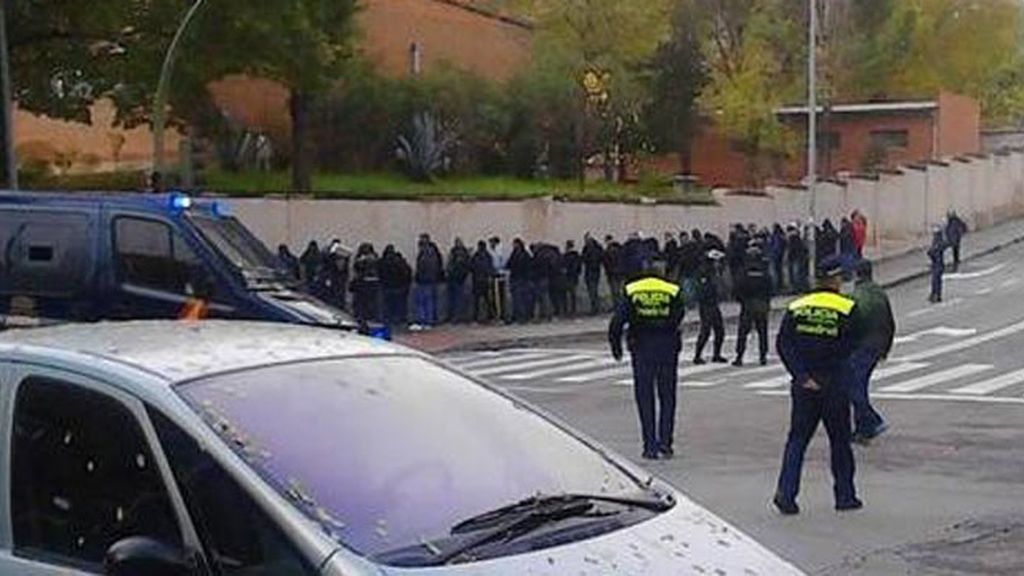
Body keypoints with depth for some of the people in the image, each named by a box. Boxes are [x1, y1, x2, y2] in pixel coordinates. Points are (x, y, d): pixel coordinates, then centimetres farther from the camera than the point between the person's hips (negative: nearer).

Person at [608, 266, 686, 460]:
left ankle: (650, 446, 4)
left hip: (641, 350, 0)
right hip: (668, 349, 0)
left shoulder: (630, 292, 2)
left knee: (645, 399, 7)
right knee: (667, 397, 11)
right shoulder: (673, 292, 2)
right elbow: (678, 318, -6)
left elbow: (616, 322, -3)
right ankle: (665, 444, 7)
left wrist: (616, 347, 6)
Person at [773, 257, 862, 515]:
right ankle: (845, 496, 18)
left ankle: (786, 492, -4)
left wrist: (802, 375, -9)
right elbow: (849, 348, -9)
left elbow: (783, 344, -6)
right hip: (834, 385, -3)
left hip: (804, 386, 3)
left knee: (797, 439, 8)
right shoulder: (847, 309, -7)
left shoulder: (797, 307, 2)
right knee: (840, 441, 11)